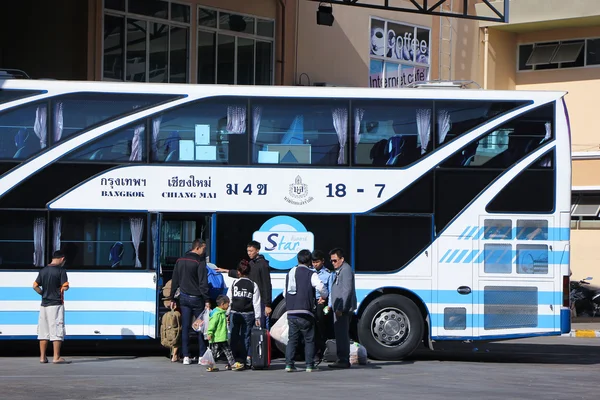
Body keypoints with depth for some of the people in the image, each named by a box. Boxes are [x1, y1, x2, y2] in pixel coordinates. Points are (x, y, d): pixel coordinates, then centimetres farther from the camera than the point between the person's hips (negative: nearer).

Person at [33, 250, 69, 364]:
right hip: (56, 304, -6)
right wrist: (61, 288, 7)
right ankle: (56, 357, -6)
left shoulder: (43, 270, 8)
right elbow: (65, 287, -15)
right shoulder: (61, 270, -9)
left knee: (43, 331, 10)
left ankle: (42, 357, 12)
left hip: (44, 304, 6)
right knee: (57, 330, -3)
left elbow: (35, 286, 4)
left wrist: (43, 293, 14)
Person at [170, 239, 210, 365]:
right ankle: (202, 355, 3)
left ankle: (185, 356, 2)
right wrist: (207, 300, -15)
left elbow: (175, 281, 12)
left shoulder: (180, 261, 8)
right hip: (196, 298, -5)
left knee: (185, 327, 5)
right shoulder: (199, 262, -12)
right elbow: (203, 283, -16)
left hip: (184, 297, 5)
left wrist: (172, 299, 16)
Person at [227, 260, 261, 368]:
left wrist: (227, 314, 6)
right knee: (246, 336, 4)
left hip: (235, 313, 0)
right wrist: (257, 318, 3)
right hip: (248, 314, 0)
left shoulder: (234, 284, -1)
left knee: (234, 336, 6)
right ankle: (247, 358, -2)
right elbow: (256, 303, -1)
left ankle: (233, 358, 5)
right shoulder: (253, 285, -1)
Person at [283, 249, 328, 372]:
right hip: (305, 313, -5)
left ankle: (289, 364, 3)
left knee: (292, 339, 9)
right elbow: (321, 288, -18)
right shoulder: (311, 274, -5)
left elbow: (285, 293, 18)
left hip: (291, 312, 5)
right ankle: (309, 365, 2)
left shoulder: (290, 273, 14)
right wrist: (323, 297, 2)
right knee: (309, 340, 4)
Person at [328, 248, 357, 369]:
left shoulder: (346, 269, -12)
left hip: (343, 309, -11)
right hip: (339, 308, 11)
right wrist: (332, 306, 20)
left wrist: (340, 308, -23)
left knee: (342, 334, -11)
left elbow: (347, 290, -20)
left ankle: (343, 360, -12)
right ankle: (342, 359, 16)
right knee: (340, 334, 12)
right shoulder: (339, 270, 21)